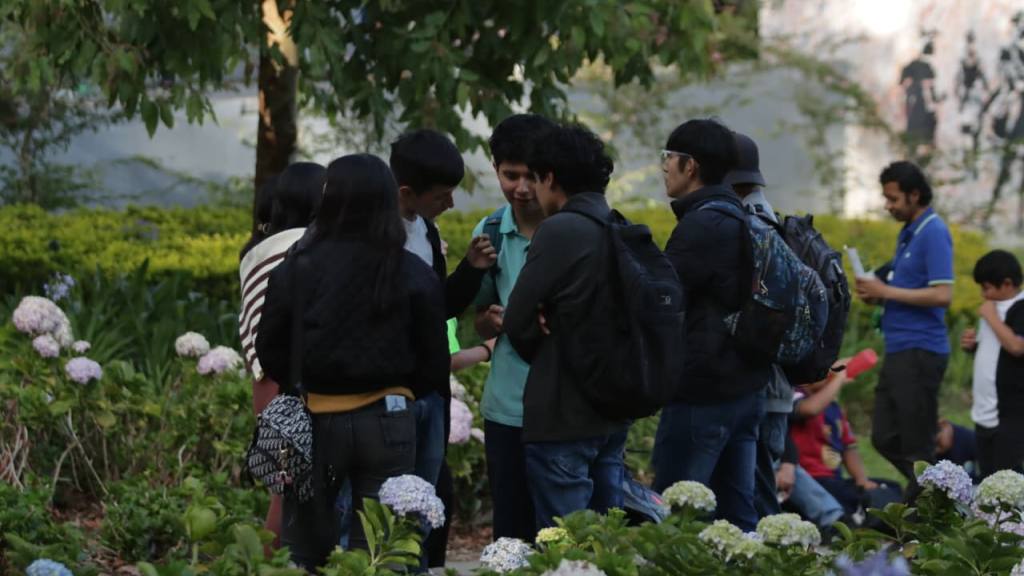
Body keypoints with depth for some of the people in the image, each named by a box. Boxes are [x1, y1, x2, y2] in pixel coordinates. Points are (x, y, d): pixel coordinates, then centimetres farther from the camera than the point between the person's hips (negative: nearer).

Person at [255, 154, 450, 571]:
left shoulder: (298, 269, -7)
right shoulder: (414, 274, -3)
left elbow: (270, 352, 0)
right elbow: (434, 366, 2)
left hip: (315, 422, -1)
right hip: (386, 422, 1)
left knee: (305, 550, 11)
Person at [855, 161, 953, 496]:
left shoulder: (933, 233, -12)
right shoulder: (908, 232, 16)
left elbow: (942, 295, -21)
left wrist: (886, 291, -16)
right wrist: (876, 294, 5)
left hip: (919, 352, -10)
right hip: (898, 351, 10)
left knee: (916, 445, -5)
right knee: (885, 438, 12)